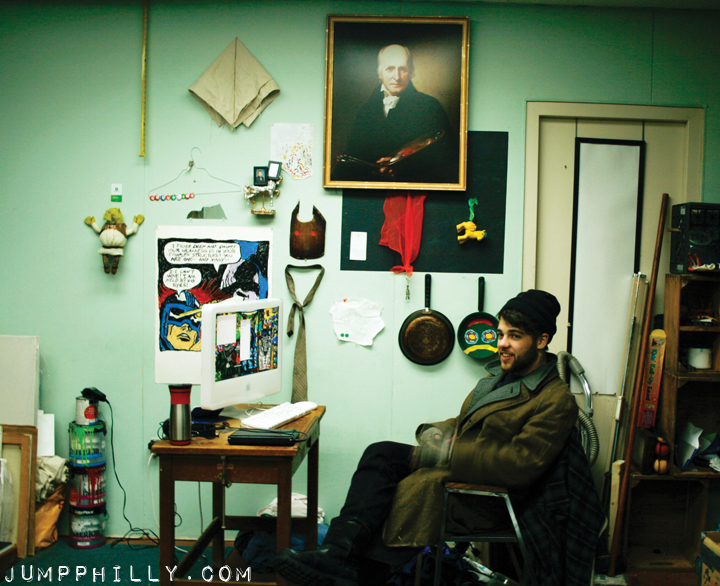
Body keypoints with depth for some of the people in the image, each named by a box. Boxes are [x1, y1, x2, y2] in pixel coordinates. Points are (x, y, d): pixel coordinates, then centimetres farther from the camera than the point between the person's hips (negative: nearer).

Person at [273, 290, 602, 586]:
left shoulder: (557, 401, -11)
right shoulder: (501, 374, 18)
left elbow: (520, 464, -21)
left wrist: (446, 451, -20)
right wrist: (436, 432, -1)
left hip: (488, 493, -8)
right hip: (455, 464, 8)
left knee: (417, 486, -31)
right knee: (380, 454, -14)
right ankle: (337, 554, -30)